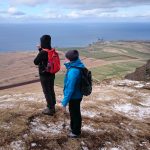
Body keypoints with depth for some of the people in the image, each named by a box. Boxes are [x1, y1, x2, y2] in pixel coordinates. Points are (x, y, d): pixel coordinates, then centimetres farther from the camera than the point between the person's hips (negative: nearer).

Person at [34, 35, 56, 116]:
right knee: (51, 91, 17)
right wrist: (40, 50, 16)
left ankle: (50, 109, 10)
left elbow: (35, 62, -10)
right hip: (51, 74, 8)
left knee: (47, 92, 2)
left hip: (44, 75, -8)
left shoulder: (43, 52, -22)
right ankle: (52, 107, 28)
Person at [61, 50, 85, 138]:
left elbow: (70, 88, -29)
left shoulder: (73, 71, -32)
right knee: (74, 112, 26)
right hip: (77, 95, 9)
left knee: (75, 114, 11)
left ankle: (76, 132, 31)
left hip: (74, 97, -9)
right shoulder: (79, 66, -2)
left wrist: (65, 102, -24)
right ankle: (73, 128, 46)